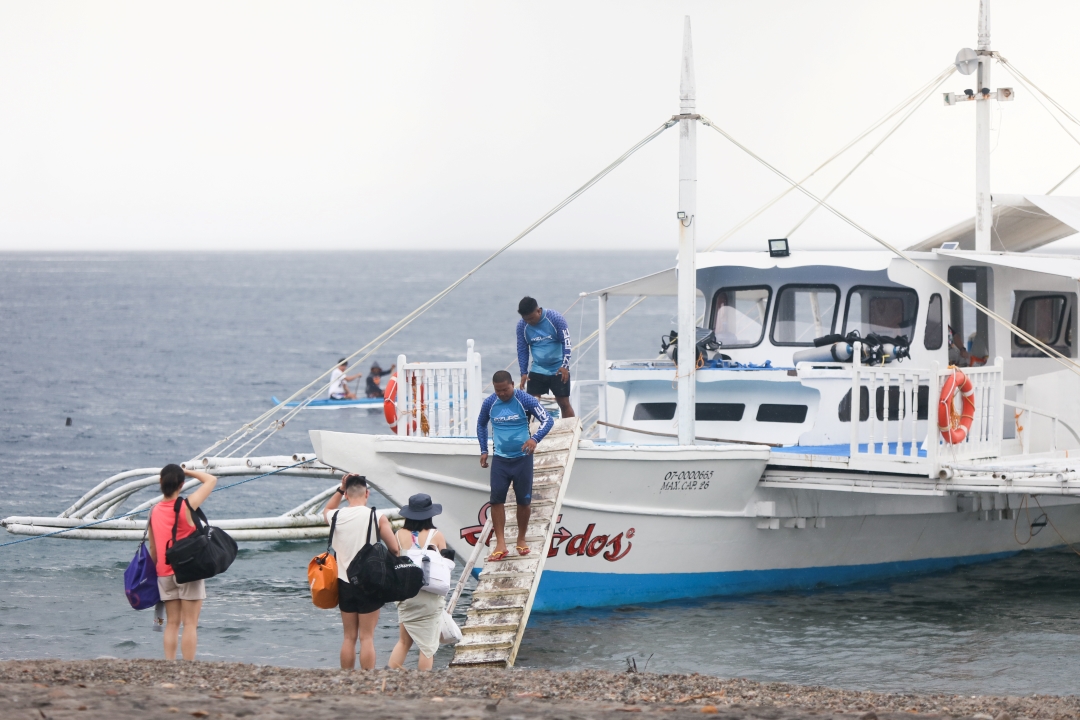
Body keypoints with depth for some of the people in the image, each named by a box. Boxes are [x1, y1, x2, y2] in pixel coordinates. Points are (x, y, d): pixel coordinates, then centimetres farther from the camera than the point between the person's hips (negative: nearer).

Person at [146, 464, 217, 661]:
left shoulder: (154, 512, 2)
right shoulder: (187, 505, -12)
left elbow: (153, 548, 8)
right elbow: (211, 480, -2)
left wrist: (157, 569, 18)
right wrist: (188, 472, 4)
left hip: (165, 573, 4)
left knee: (172, 623, 9)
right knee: (190, 623, -2)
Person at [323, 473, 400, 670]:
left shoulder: (337, 516, -1)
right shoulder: (377, 517, -11)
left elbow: (326, 510, 25)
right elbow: (394, 549, -8)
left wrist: (340, 488, 18)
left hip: (344, 583, 3)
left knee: (349, 637, 11)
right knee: (367, 637, 0)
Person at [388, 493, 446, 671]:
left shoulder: (400, 535, -3)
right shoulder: (436, 536, -8)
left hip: (406, 595, 3)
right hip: (430, 597, -3)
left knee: (404, 641, 16)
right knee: (427, 646, 4)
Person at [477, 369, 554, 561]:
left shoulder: (525, 400, -11)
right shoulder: (489, 403, -1)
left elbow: (548, 420, -15)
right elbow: (481, 425, 18)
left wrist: (535, 439, -32)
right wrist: (483, 450, 11)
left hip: (522, 458, -2)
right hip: (500, 459, 2)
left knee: (524, 500, 5)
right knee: (496, 499, -8)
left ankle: (521, 539, 23)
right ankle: (500, 544, -6)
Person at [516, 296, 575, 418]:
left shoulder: (555, 319, -13)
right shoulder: (522, 325, -4)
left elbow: (566, 343, -10)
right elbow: (522, 350, 6)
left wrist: (565, 366, -18)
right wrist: (523, 373, -1)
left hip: (559, 371, -3)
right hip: (537, 370, 3)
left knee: (564, 403, 1)